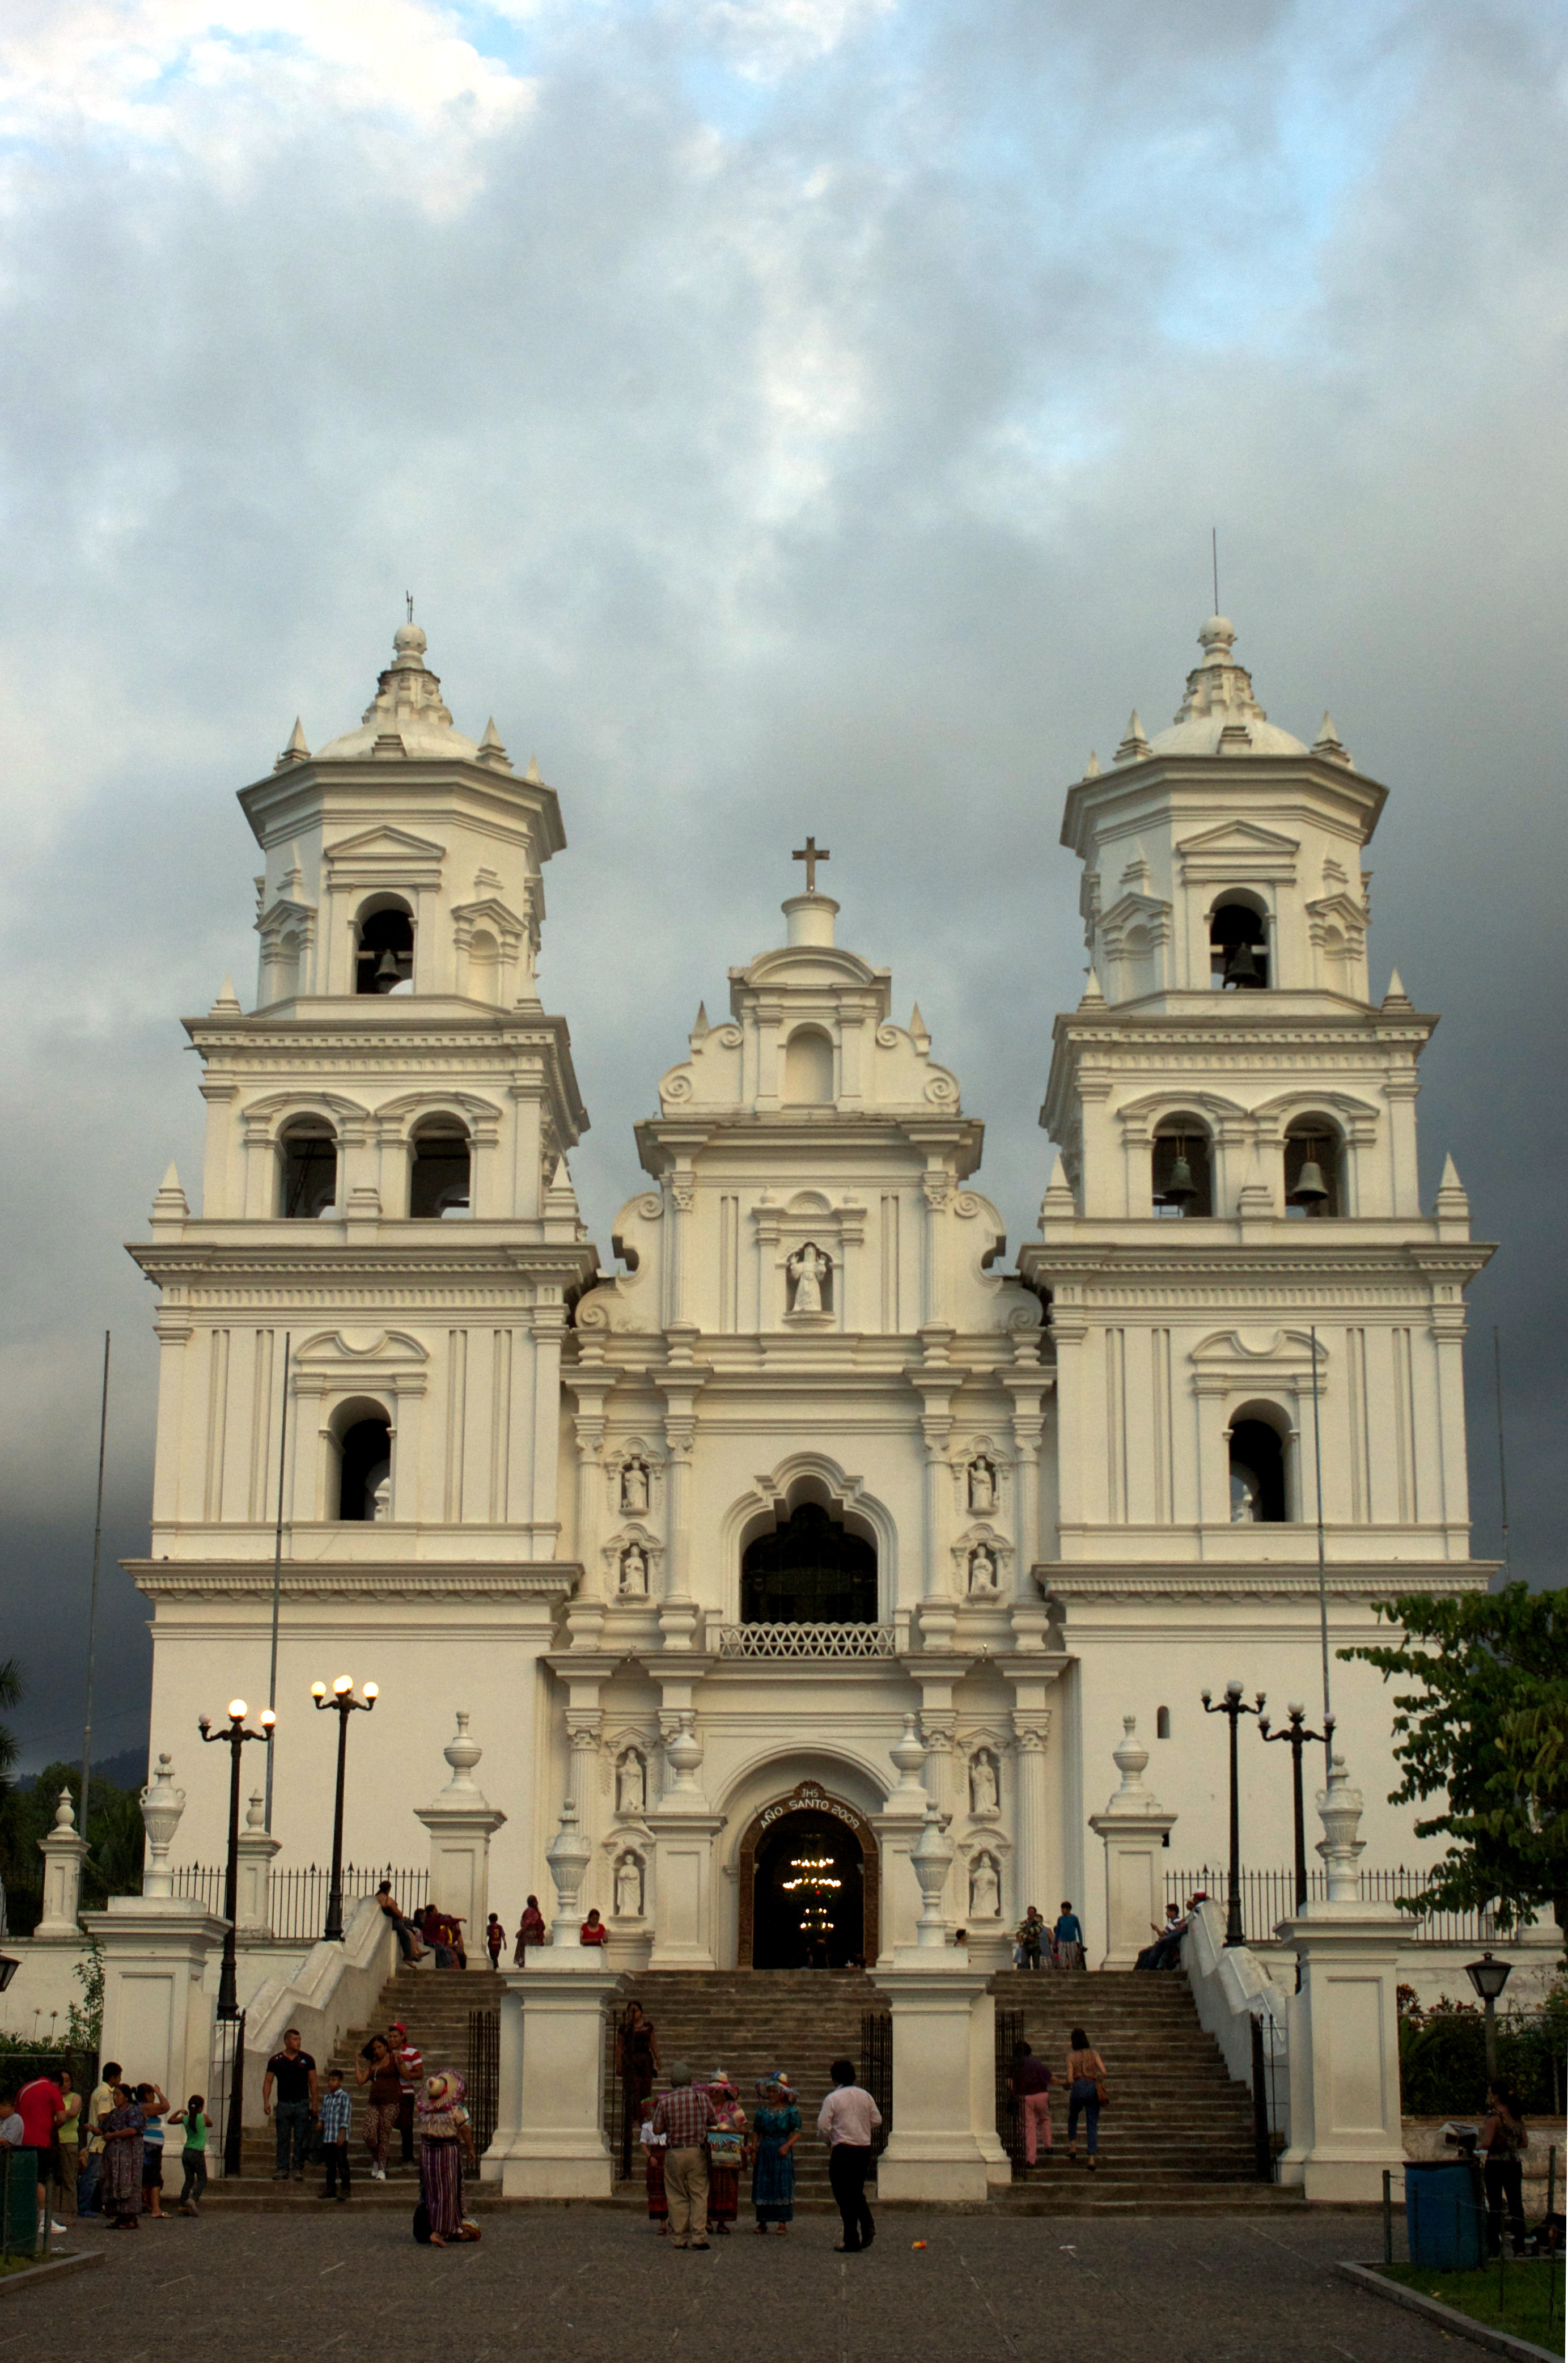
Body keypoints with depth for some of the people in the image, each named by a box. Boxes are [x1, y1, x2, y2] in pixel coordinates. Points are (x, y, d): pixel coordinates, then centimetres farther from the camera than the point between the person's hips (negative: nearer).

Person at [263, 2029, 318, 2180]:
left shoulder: (307, 2059, 5)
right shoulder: (276, 2060, 4)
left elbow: (313, 2082, 7)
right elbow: (268, 2082, 5)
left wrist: (314, 2104, 1)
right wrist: (266, 2102, -7)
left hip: (302, 2104, 0)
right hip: (284, 2104, 0)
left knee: (301, 2139, 0)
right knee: (283, 2139, 1)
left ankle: (298, 2169, 6)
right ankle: (283, 2169, 7)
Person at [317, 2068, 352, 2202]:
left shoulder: (344, 2097, -7)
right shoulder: (326, 2098, 12)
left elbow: (346, 2117, -10)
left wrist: (342, 2135, -15)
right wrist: (320, 2123, 2)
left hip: (340, 2137, -6)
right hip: (327, 2138, 6)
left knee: (342, 2164, -4)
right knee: (329, 2164, 10)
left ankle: (345, 2189, 1)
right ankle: (331, 2188, 18)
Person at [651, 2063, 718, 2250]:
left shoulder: (665, 2102, -5)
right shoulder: (702, 2098, -2)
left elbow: (658, 2130, 0)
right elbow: (714, 2121, 10)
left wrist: (656, 2110, 16)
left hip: (674, 2154, 0)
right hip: (697, 2152, 0)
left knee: (677, 2197, 8)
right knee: (699, 2194, 4)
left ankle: (679, 2238, 8)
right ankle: (699, 2236, -4)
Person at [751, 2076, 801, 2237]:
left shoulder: (791, 2111, -1)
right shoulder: (763, 2110, 11)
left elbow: (797, 2132, -5)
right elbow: (757, 2133, 13)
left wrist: (787, 2145, -19)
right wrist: (754, 2150, 3)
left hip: (782, 2152, -4)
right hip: (765, 2151, 4)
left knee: (783, 2186, -6)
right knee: (762, 2186, 2)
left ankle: (782, 2223, -3)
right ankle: (763, 2222, 8)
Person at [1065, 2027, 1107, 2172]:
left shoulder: (1071, 2056, 1)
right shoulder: (1094, 2054, 5)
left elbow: (1070, 2079, -3)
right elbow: (1103, 2072, -4)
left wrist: (1067, 2086, 18)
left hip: (1078, 2088, -1)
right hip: (1093, 2088, 1)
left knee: (1072, 2118, 25)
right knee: (1093, 2124, 5)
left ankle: (1073, 2147, 14)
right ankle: (1092, 2158, -3)